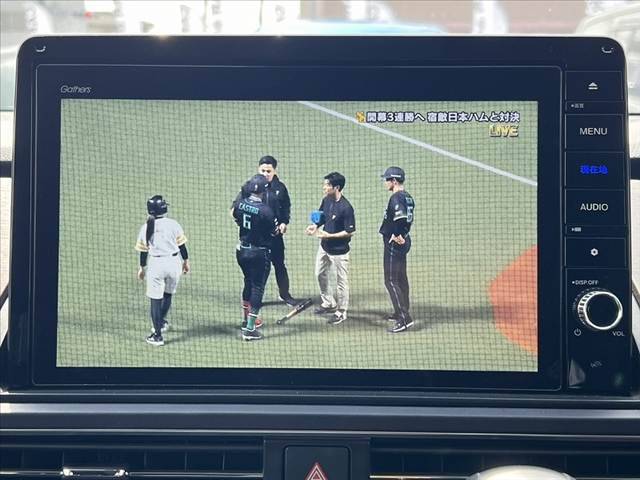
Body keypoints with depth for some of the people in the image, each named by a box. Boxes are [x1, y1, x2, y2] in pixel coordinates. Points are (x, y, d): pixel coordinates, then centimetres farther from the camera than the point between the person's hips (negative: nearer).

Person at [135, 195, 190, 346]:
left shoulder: (146, 228, -3)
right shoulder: (173, 224, -4)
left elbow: (143, 251, 3)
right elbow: (182, 245, 0)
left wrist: (142, 268, 16)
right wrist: (186, 261, 14)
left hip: (155, 264, -1)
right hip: (174, 262, 1)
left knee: (155, 299, 3)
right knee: (168, 294, 23)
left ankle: (157, 336, 1)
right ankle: (161, 323, 41)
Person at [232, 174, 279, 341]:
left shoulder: (239, 204, -5)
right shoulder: (265, 210, -23)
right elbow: (274, 233, -12)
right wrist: (279, 228, 7)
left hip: (241, 250, 6)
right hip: (259, 253, -6)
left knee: (248, 282, 24)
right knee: (257, 287, 1)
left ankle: (246, 319, 37)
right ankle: (249, 328, 0)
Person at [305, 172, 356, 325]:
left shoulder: (346, 208, -26)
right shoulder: (326, 200, -3)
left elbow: (350, 232, -22)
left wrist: (329, 235, -23)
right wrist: (315, 225, -7)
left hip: (339, 250, -8)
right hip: (324, 246, 8)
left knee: (341, 281, 7)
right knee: (320, 274, 22)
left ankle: (341, 312, 23)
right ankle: (329, 303, 42)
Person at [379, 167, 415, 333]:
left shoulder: (396, 198, -20)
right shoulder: (408, 197, 12)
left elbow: (400, 217, -34)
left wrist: (397, 235, -24)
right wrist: (402, 234, 6)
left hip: (394, 243, -10)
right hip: (404, 240, 10)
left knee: (391, 281, -8)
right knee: (401, 278, 19)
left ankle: (404, 318, -11)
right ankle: (401, 312, 31)